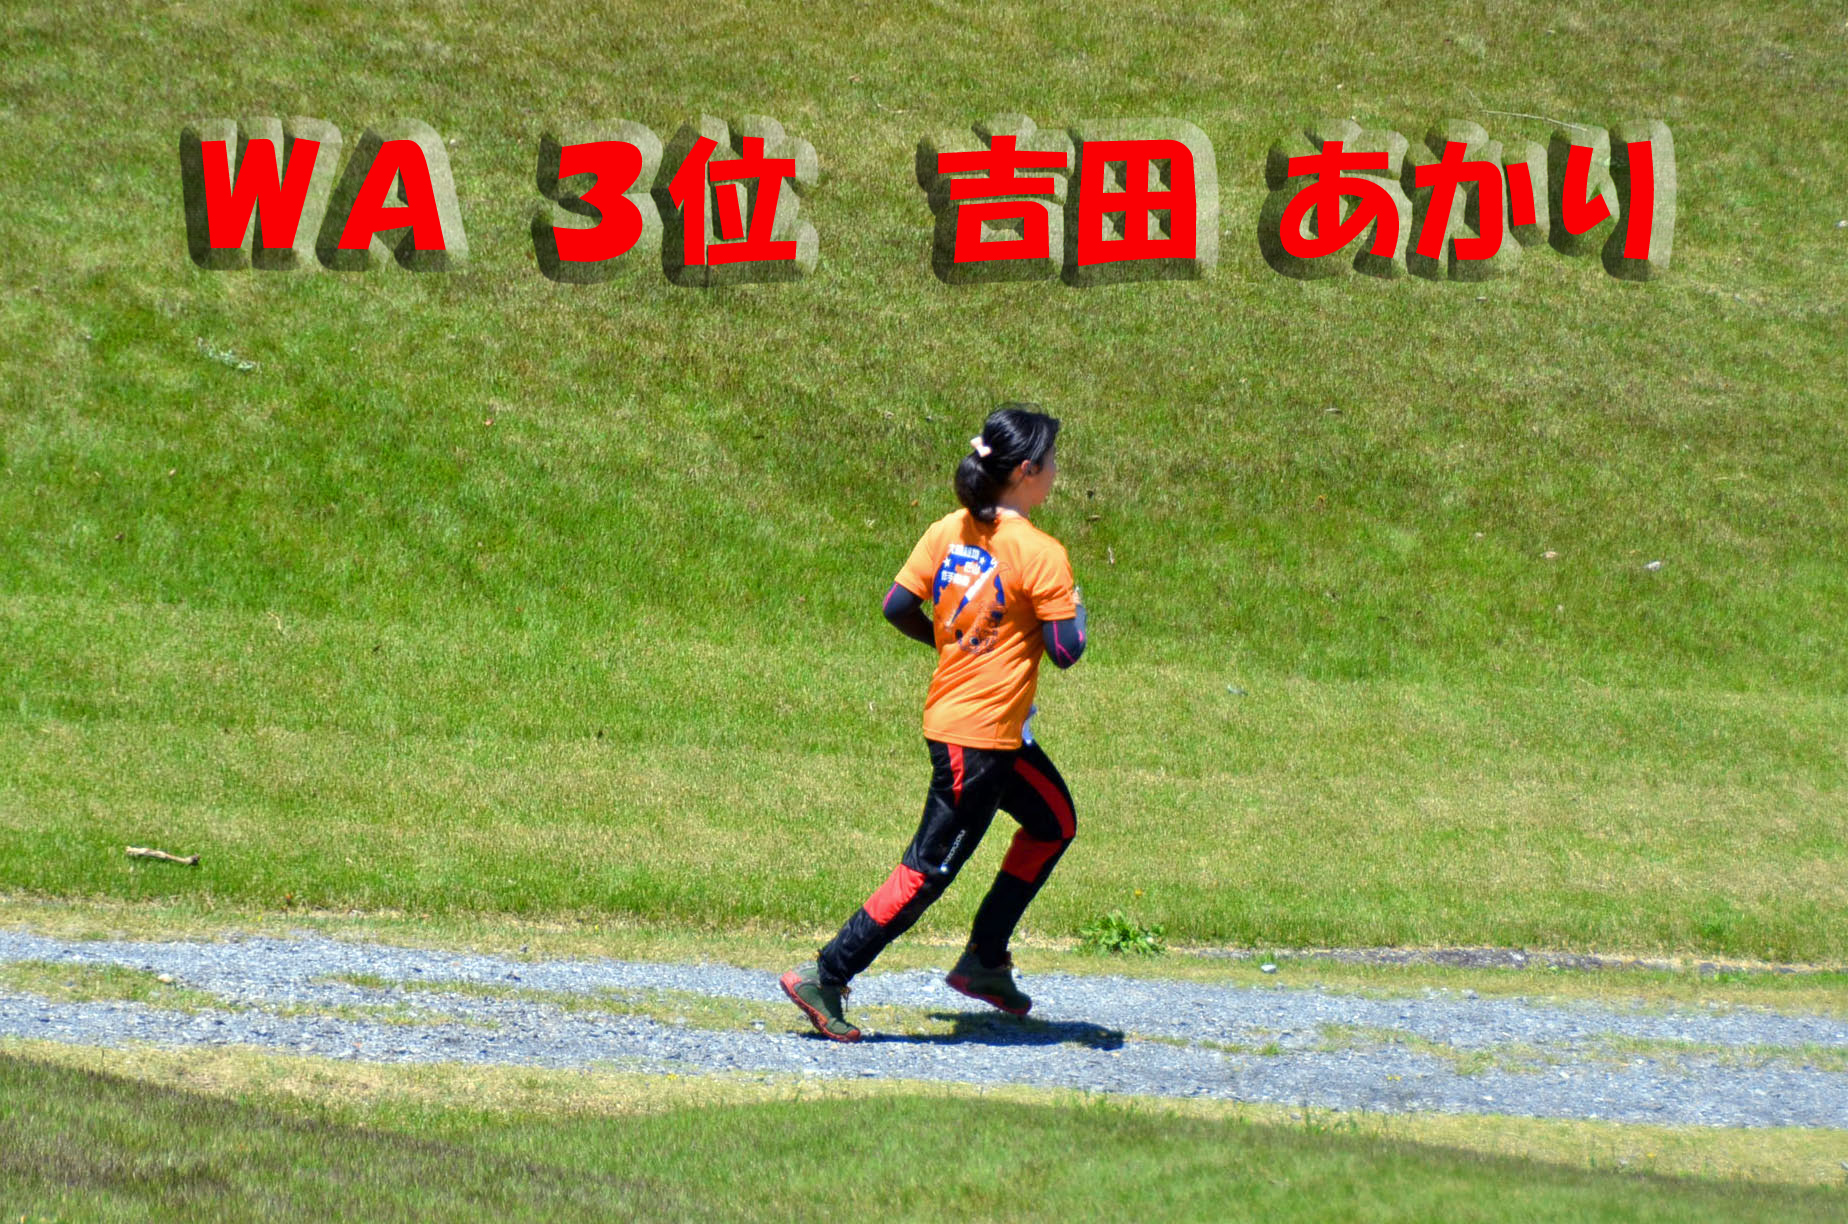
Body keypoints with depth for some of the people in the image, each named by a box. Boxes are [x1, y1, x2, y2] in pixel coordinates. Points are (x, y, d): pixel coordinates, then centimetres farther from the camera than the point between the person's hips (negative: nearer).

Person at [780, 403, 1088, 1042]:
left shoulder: (949, 532, 2)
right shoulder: (1040, 554, -18)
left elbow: (898, 606, 0)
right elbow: (1065, 650, -19)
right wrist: (1073, 608, 2)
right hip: (980, 736, -9)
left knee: (1054, 822, 24)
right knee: (930, 870, -4)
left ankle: (985, 961, 25)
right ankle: (825, 978, -5)